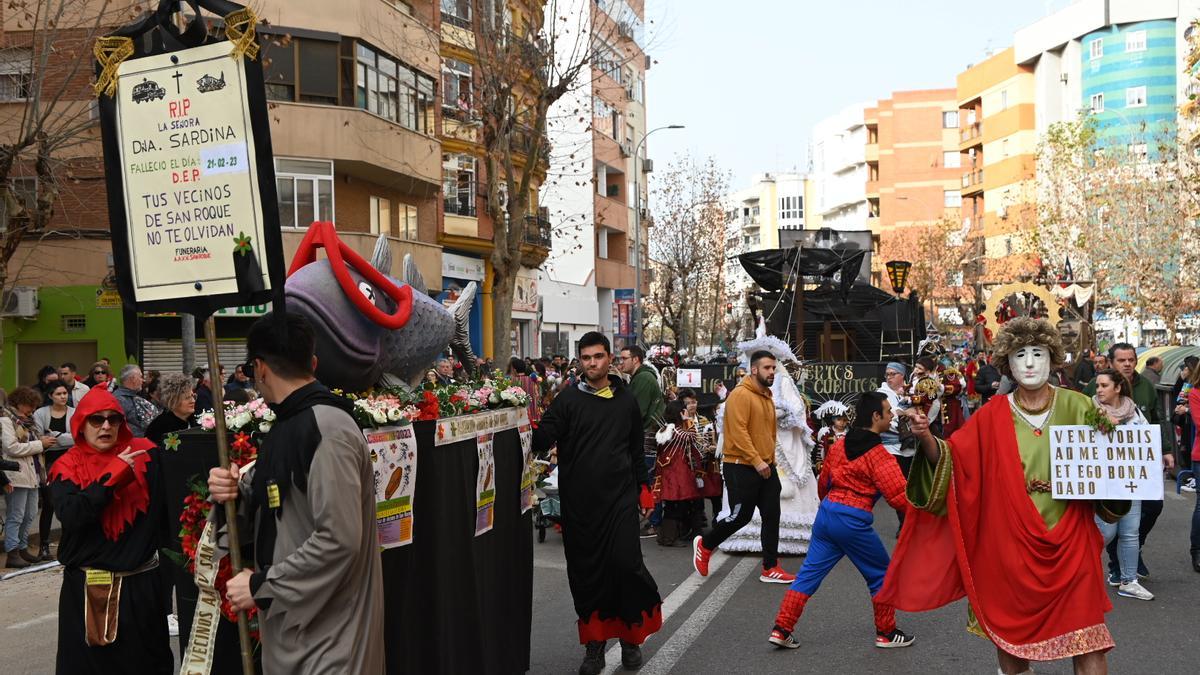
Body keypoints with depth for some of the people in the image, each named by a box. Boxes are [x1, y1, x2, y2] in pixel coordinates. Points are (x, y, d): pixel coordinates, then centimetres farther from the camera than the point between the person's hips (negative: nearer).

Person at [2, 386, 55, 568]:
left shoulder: (26, 420, 18)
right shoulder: (6, 420, -9)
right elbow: (11, 448, -17)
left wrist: (43, 441, 8)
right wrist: (39, 444, -14)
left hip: (32, 474, 9)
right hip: (16, 476, -9)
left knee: (30, 515, 13)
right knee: (15, 517, -4)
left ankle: (22, 547, 23)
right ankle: (12, 554, 1)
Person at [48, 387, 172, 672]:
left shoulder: (145, 456, -1)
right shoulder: (68, 468, -1)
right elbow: (70, 515, -20)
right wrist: (113, 475, -22)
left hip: (141, 583, 0)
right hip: (86, 587, 0)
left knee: (147, 661, 13)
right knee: (88, 661, 12)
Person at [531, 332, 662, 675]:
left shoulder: (626, 400, 9)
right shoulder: (569, 399, 1)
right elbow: (543, 439, -8)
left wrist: (643, 486, 15)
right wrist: (533, 429, -29)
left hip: (620, 498, 1)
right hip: (579, 501, -1)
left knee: (626, 564, -7)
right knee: (586, 570, 4)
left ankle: (631, 637, 14)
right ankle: (594, 644, 19)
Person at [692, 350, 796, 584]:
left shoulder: (767, 397, 14)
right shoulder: (741, 395, -14)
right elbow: (738, 432, -22)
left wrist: (770, 460, 18)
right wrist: (756, 461, -24)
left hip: (766, 467, 8)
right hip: (741, 467, -8)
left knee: (772, 516, 5)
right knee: (740, 516, -1)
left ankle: (770, 569, 12)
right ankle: (704, 544, 22)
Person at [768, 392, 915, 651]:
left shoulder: (840, 444, 10)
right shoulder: (879, 455, -10)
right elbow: (899, 497, -13)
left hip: (826, 513, 7)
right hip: (853, 521, -7)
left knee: (809, 573, 10)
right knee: (881, 575, 13)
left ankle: (781, 630, 8)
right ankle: (886, 634, 24)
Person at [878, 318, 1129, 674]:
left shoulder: (1077, 407, 0)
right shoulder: (992, 417, -2)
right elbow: (951, 459, -5)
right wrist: (926, 437, -23)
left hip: (1068, 541, 0)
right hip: (1010, 542, 0)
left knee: (1086, 639, -1)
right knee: (1012, 628, 13)